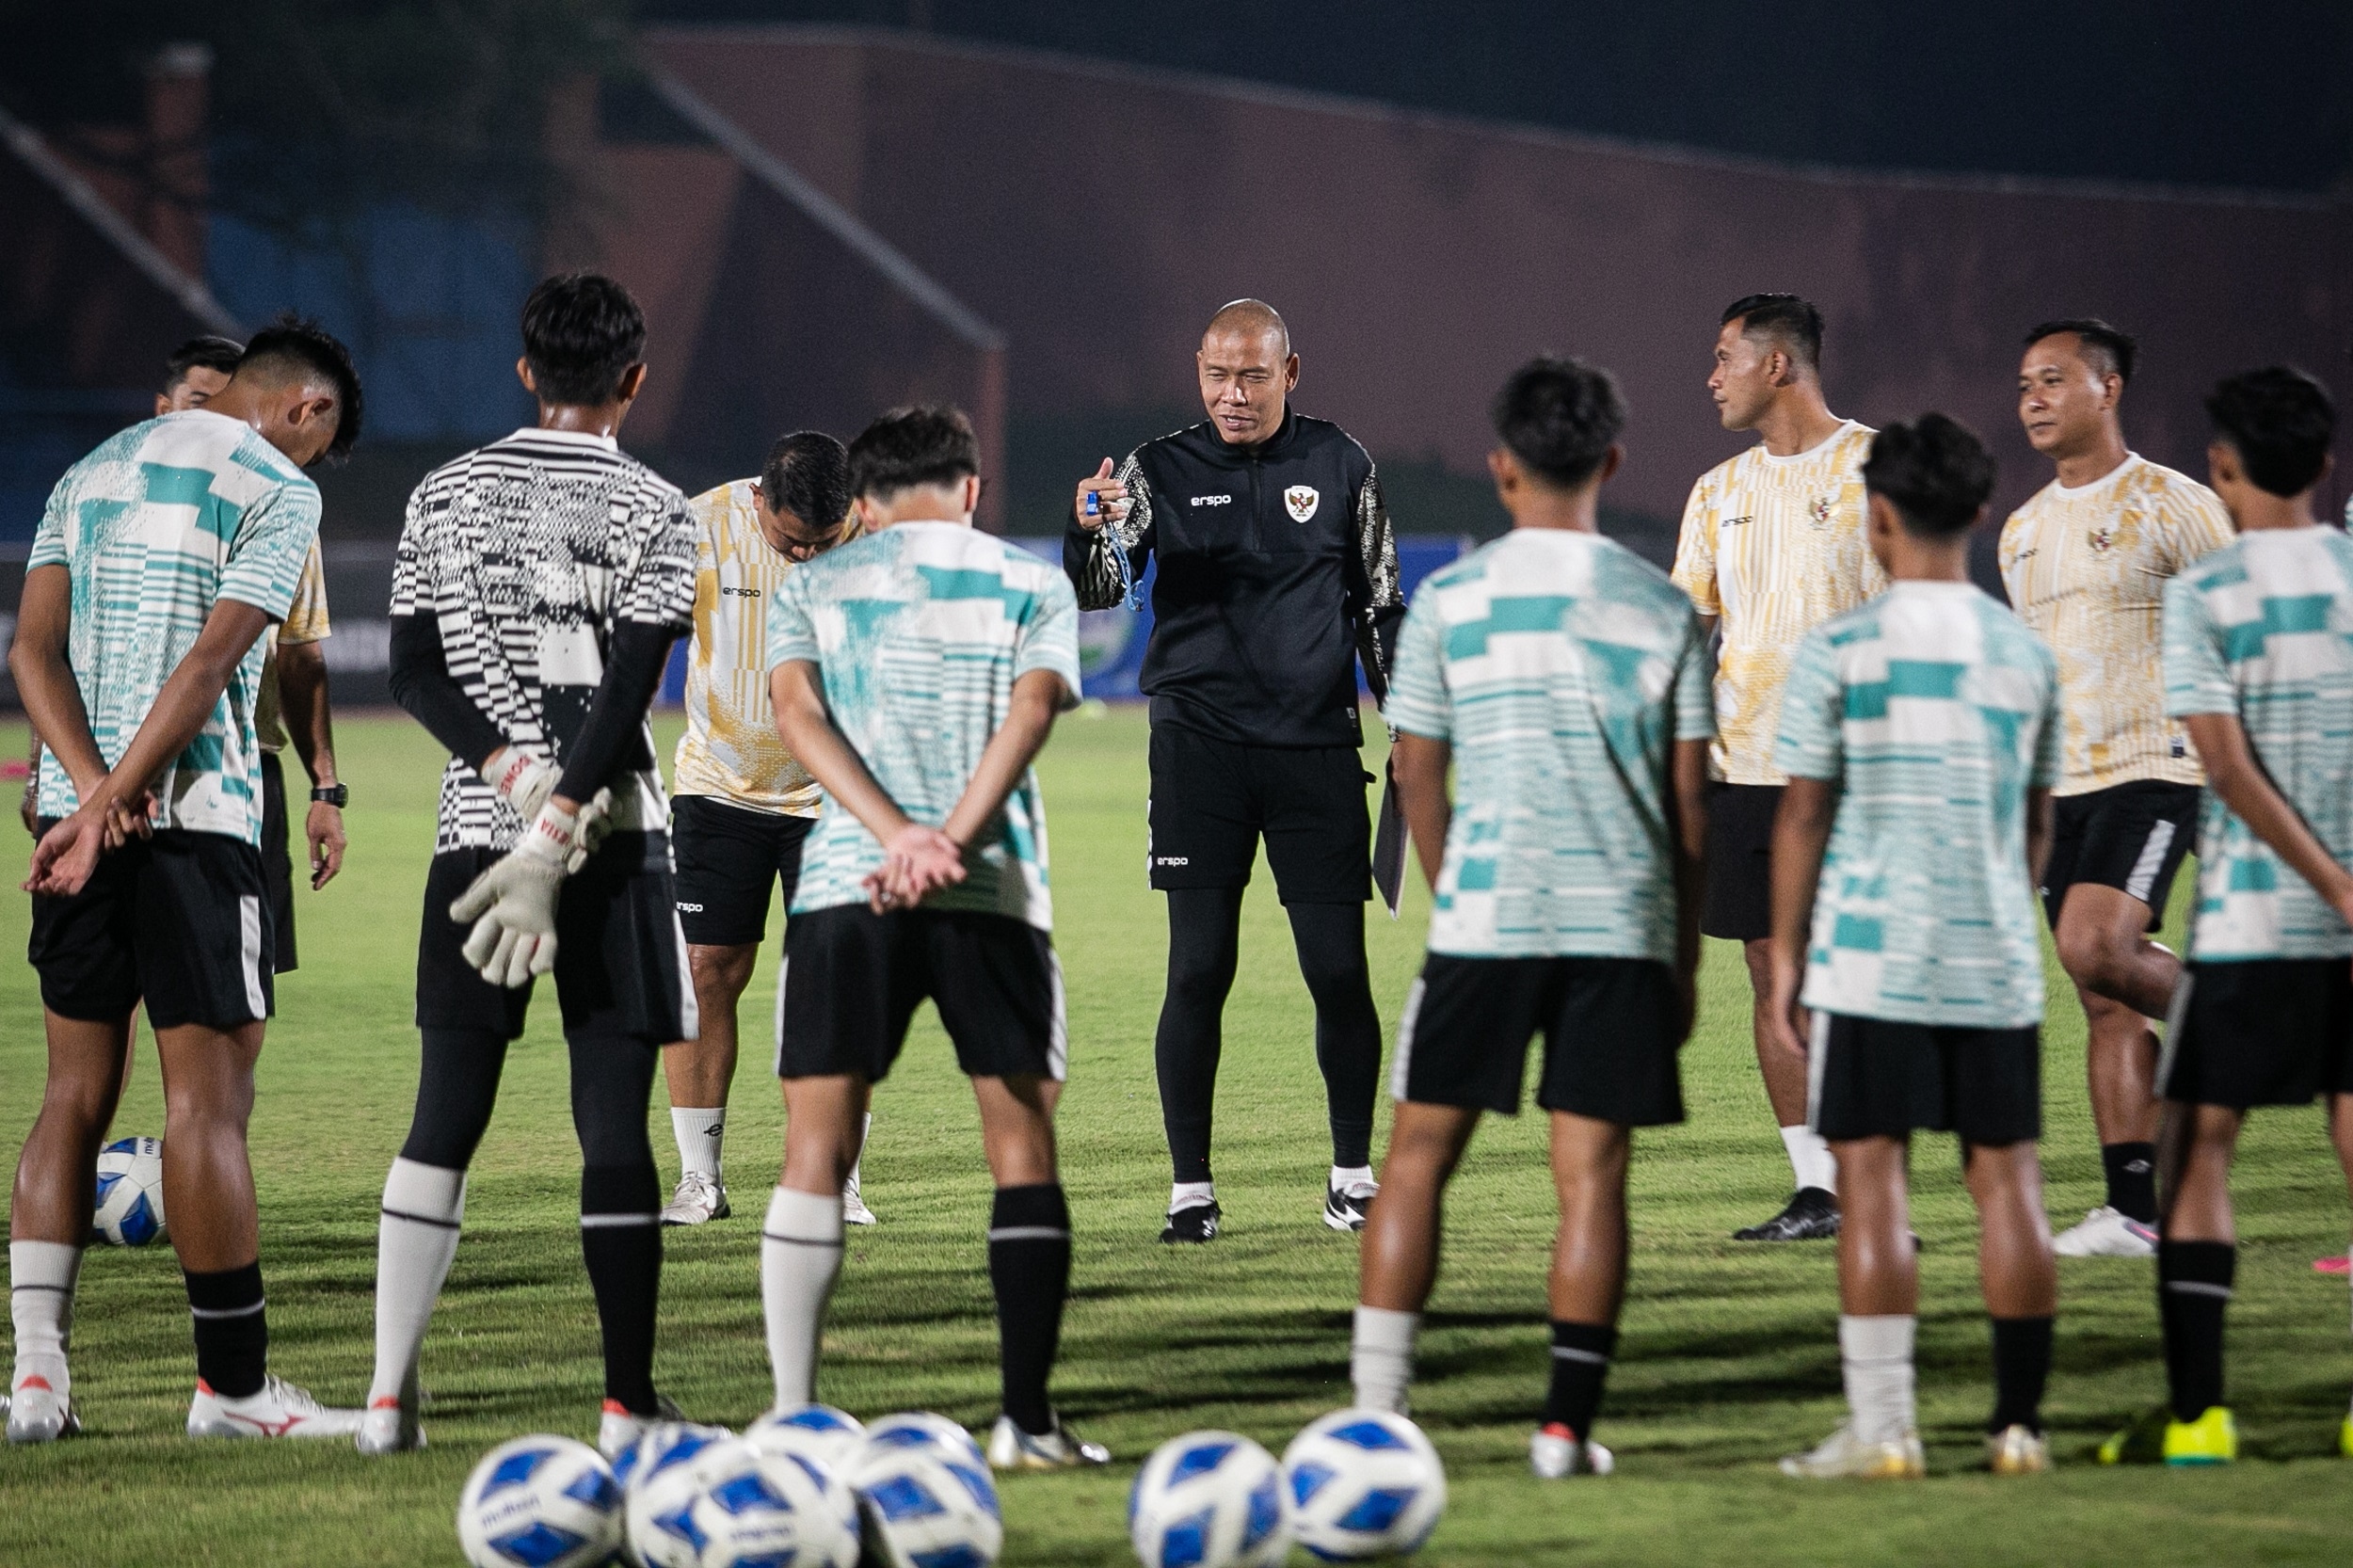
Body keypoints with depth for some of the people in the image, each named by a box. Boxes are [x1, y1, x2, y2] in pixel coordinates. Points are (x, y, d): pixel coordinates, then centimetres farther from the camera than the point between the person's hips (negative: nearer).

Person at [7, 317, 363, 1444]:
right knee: (209, 1095, -3)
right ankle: (231, 1382, -1)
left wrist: (92, 792, -7)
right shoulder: (277, 488, -3)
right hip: (195, 818, -7)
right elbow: (208, 664, -14)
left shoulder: (92, 473, 18)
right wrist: (109, 812, -16)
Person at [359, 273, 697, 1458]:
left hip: (475, 829, 3)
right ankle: (627, 1401, -2)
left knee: (444, 1121, 8)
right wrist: (555, 831, -13)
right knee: (613, 1127, -1)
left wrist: (514, 775, -6)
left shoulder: (446, 495, 7)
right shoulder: (653, 512, -3)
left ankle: (389, 1395, 5)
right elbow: (628, 695, -11)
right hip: (613, 842, -3)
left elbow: (415, 672, 2)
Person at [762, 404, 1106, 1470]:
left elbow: (797, 714, -2)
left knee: (816, 1151, 3)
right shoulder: (1032, 584, 13)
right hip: (995, 893, -1)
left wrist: (899, 838, -13)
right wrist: (951, 840, -15)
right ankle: (1026, 1419, 0)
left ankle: (792, 1417, -3)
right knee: (1022, 1149, 6)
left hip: (844, 889, 1)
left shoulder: (811, 588, 15)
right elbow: (1031, 711, -5)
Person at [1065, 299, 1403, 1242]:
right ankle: (1190, 1188, 2)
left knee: (1339, 969, 0)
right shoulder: (1160, 471, 2)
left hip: (1317, 746, 1)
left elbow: (1381, 607, 14)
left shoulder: (1339, 466, 7)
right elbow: (1096, 591, -8)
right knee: (1199, 968, -4)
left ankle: (1354, 1172, 14)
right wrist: (1091, 533, -29)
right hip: (1200, 746, -1)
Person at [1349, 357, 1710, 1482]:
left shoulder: (1449, 600, 1)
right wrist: (1684, 954, 14)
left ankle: (1374, 1411, 5)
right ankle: (1567, 1425, -1)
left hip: (1484, 916, -1)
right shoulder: (1662, 609, 3)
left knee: (1420, 1153, 8)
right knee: (1591, 1173, 3)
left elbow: (1418, 773, 7)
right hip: (1624, 922, 1)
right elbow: (1688, 798, 5)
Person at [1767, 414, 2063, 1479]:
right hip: (1996, 956, 4)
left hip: (1871, 949, -3)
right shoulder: (2026, 654, 7)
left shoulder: (1840, 650, -6)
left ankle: (1881, 1428, -5)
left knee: (1871, 1174, -1)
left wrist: (1787, 956, 2)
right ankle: (2018, 1422, 8)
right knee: (2007, 1174, 7)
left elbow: (1804, 814, -5)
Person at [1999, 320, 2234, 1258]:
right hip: (2063, 787, 7)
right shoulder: (2024, 530, 15)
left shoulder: (2173, 506, -5)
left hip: (2155, 769, -7)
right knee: (2105, 1001, 3)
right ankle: (2134, 1210, 2)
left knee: (2095, 948, -24)